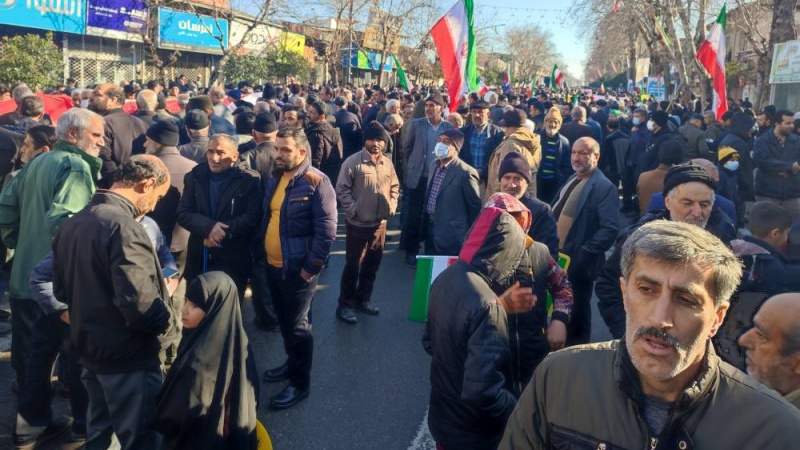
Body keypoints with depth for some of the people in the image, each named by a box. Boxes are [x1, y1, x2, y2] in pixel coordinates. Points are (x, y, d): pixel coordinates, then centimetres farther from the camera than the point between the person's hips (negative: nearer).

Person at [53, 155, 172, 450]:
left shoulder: (73, 223, 6)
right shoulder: (123, 225, -24)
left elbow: (62, 289, 15)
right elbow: (138, 302, -30)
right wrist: (165, 321, -11)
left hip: (89, 350, 9)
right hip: (128, 358, -9)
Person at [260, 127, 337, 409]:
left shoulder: (316, 182, -17)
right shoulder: (275, 179, 8)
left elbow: (327, 230, -19)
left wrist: (311, 266, -17)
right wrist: (260, 251, 13)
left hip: (297, 268, -8)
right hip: (273, 265, 8)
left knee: (297, 326, 3)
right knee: (283, 321, 21)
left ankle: (300, 383, 18)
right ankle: (292, 363, 41)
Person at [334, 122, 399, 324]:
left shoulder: (388, 163, 3)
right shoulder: (353, 162, -13)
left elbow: (394, 187, 14)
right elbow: (342, 189, -11)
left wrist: (391, 207, 2)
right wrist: (353, 210, -16)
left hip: (380, 223, 5)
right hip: (357, 223, -5)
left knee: (372, 264, 17)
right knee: (353, 265, 4)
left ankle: (363, 299, 35)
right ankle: (345, 304, 17)